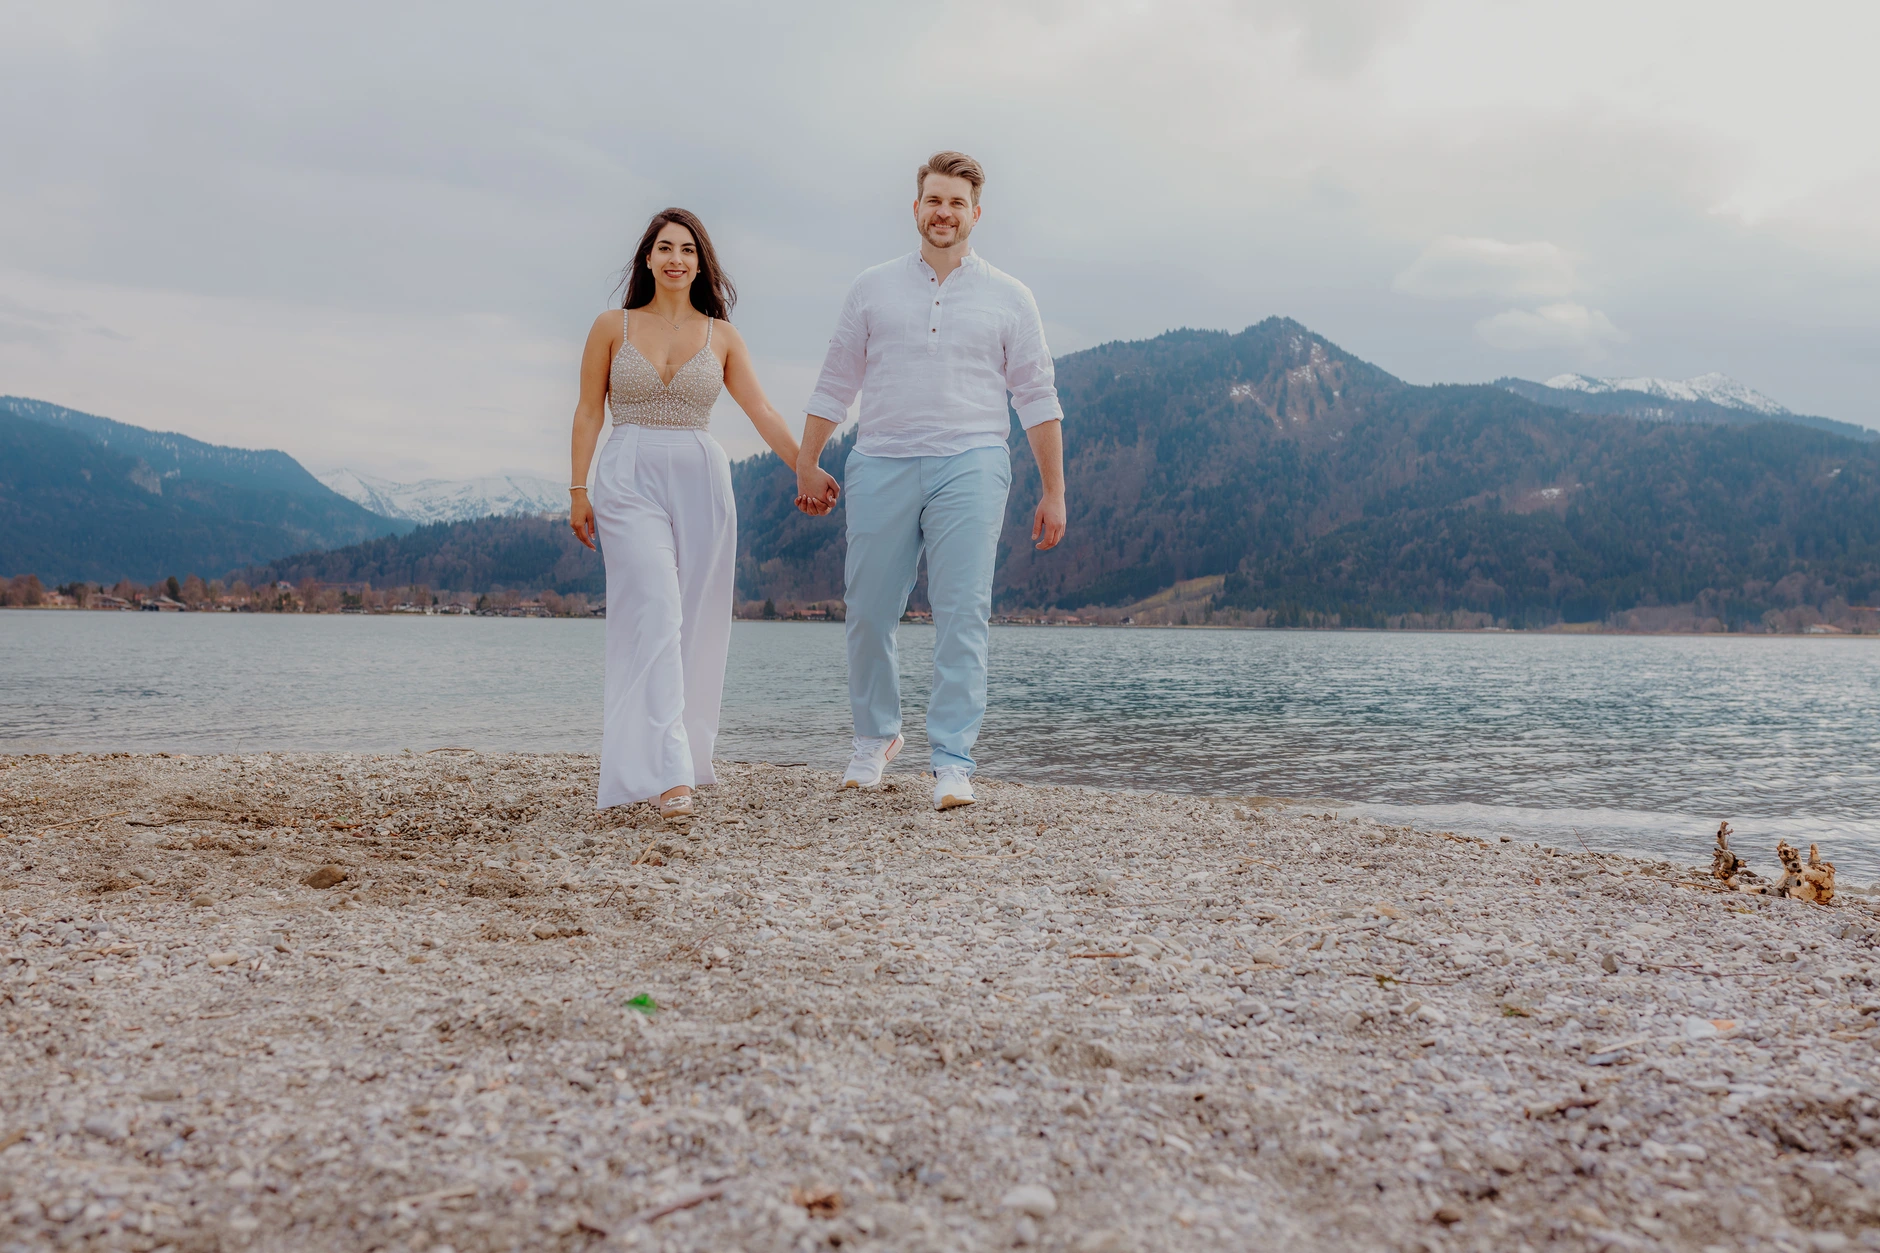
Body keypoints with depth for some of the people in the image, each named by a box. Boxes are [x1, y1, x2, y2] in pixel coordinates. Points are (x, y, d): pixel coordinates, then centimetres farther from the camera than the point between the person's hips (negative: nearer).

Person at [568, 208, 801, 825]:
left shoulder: (721, 336, 10)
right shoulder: (613, 327, 8)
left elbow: (762, 411, 5)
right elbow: (589, 412, 7)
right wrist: (578, 490, 1)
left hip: (701, 480, 2)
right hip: (631, 480, -2)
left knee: (695, 625, 3)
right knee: (655, 616, -16)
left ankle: (686, 754, 18)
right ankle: (670, 776, -23)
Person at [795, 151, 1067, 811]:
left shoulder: (1009, 298, 11)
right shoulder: (872, 288, 14)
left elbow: (1038, 400, 9)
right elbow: (835, 385, 16)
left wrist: (1054, 492, 4)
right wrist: (807, 465, 12)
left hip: (970, 465, -1)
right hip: (880, 465, 2)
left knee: (962, 615, -8)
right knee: (868, 613, 2)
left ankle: (953, 762, -5)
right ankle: (875, 736, 24)